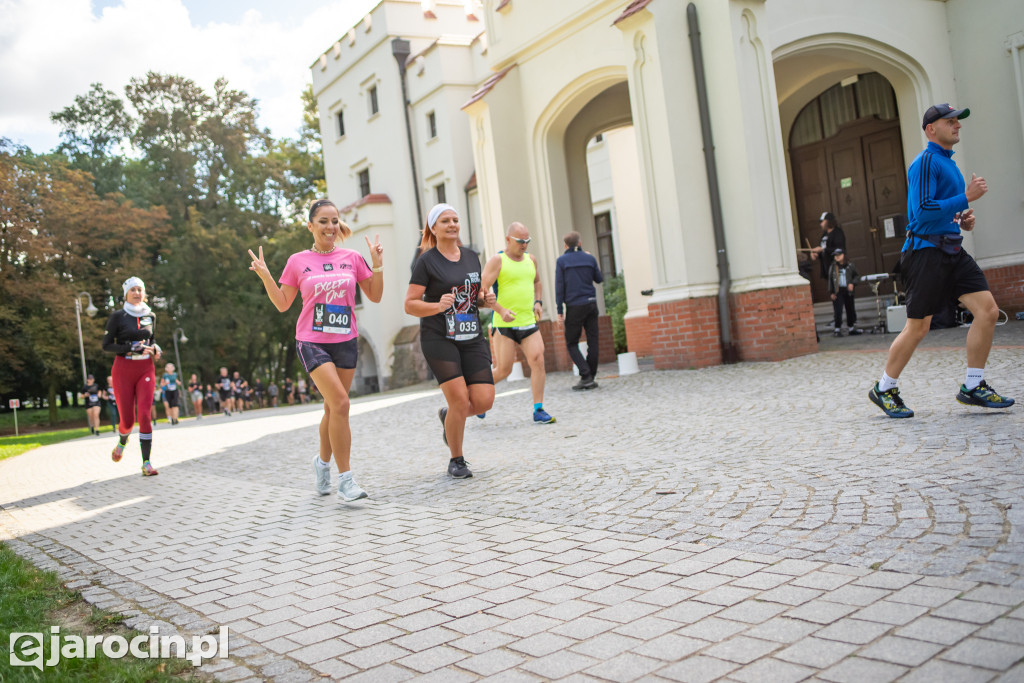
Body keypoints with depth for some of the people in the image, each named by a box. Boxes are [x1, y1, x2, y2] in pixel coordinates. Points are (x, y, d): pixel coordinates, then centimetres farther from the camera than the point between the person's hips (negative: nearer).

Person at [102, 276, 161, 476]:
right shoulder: (118, 317, -3)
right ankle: (122, 442, 37)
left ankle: (146, 463, -10)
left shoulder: (150, 316, 9)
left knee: (144, 415, -10)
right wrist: (132, 348, -17)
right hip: (123, 370, -2)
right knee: (127, 419, 1)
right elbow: (106, 345, -5)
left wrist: (155, 348, 3)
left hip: (146, 369, 2)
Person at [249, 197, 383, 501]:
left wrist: (377, 264, -3)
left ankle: (323, 461, 37)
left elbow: (375, 296, 8)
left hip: (345, 341, 3)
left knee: (333, 408, 11)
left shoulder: (352, 258, 5)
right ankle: (345, 480, -13)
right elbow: (282, 304, 7)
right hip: (312, 341, -3)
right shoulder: (298, 262, 2)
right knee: (340, 402, -19)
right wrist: (265, 276, -6)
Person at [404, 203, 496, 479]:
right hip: (438, 339, -5)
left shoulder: (471, 256, 12)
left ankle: (448, 415, 29)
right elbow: (410, 304, -7)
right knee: (460, 401, -12)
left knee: (484, 401, -5)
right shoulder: (426, 261, -5)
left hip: (472, 338, 5)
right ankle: (456, 461, 11)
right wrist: (438, 305, -24)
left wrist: (487, 299, 1)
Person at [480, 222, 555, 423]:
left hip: (529, 322, 5)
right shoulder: (497, 261, -5)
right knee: (503, 370, -2)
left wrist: (537, 302, 15)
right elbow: (483, 290, -11)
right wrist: (500, 310, -23)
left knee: (538, 361, -10)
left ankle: (538, 411, -4)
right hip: (505, 324, -5)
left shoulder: (531, 259, 13)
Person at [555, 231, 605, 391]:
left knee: (572, 343, 5)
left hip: (575, 307, -3)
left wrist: (559, 311, -4)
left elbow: (559, 287, -6)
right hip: (591, 304, 3)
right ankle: (590, 378, 6)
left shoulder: (561, 261, -3)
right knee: (592, 341, 6)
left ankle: (586, 375, -9)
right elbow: (599, 279, 17)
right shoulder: (590, 258, 5)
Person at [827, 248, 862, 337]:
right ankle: (837, 329, -5)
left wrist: (852, 283, -7)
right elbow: (830, 280, 5)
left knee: (850, 310, 8)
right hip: (837, 292, -2)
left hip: (848, 291, 2)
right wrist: (831, 293, -1)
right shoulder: (832, 267, 4)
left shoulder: (850, 266, 5)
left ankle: (852, 328, 19)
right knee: (838, 310, -9)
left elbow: (856, 276, 12)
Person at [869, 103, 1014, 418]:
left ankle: (973, 386, 5)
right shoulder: (926, 162, -9)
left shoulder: (949, 163, 20)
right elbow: (922, 210, -20)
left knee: (988, 310, -3)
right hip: (926, 250, -9)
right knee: (918, 327, -5)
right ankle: (884, 389, 11)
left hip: (952, 250, 9)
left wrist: (963, 220, 10)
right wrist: (967, 197, -17)